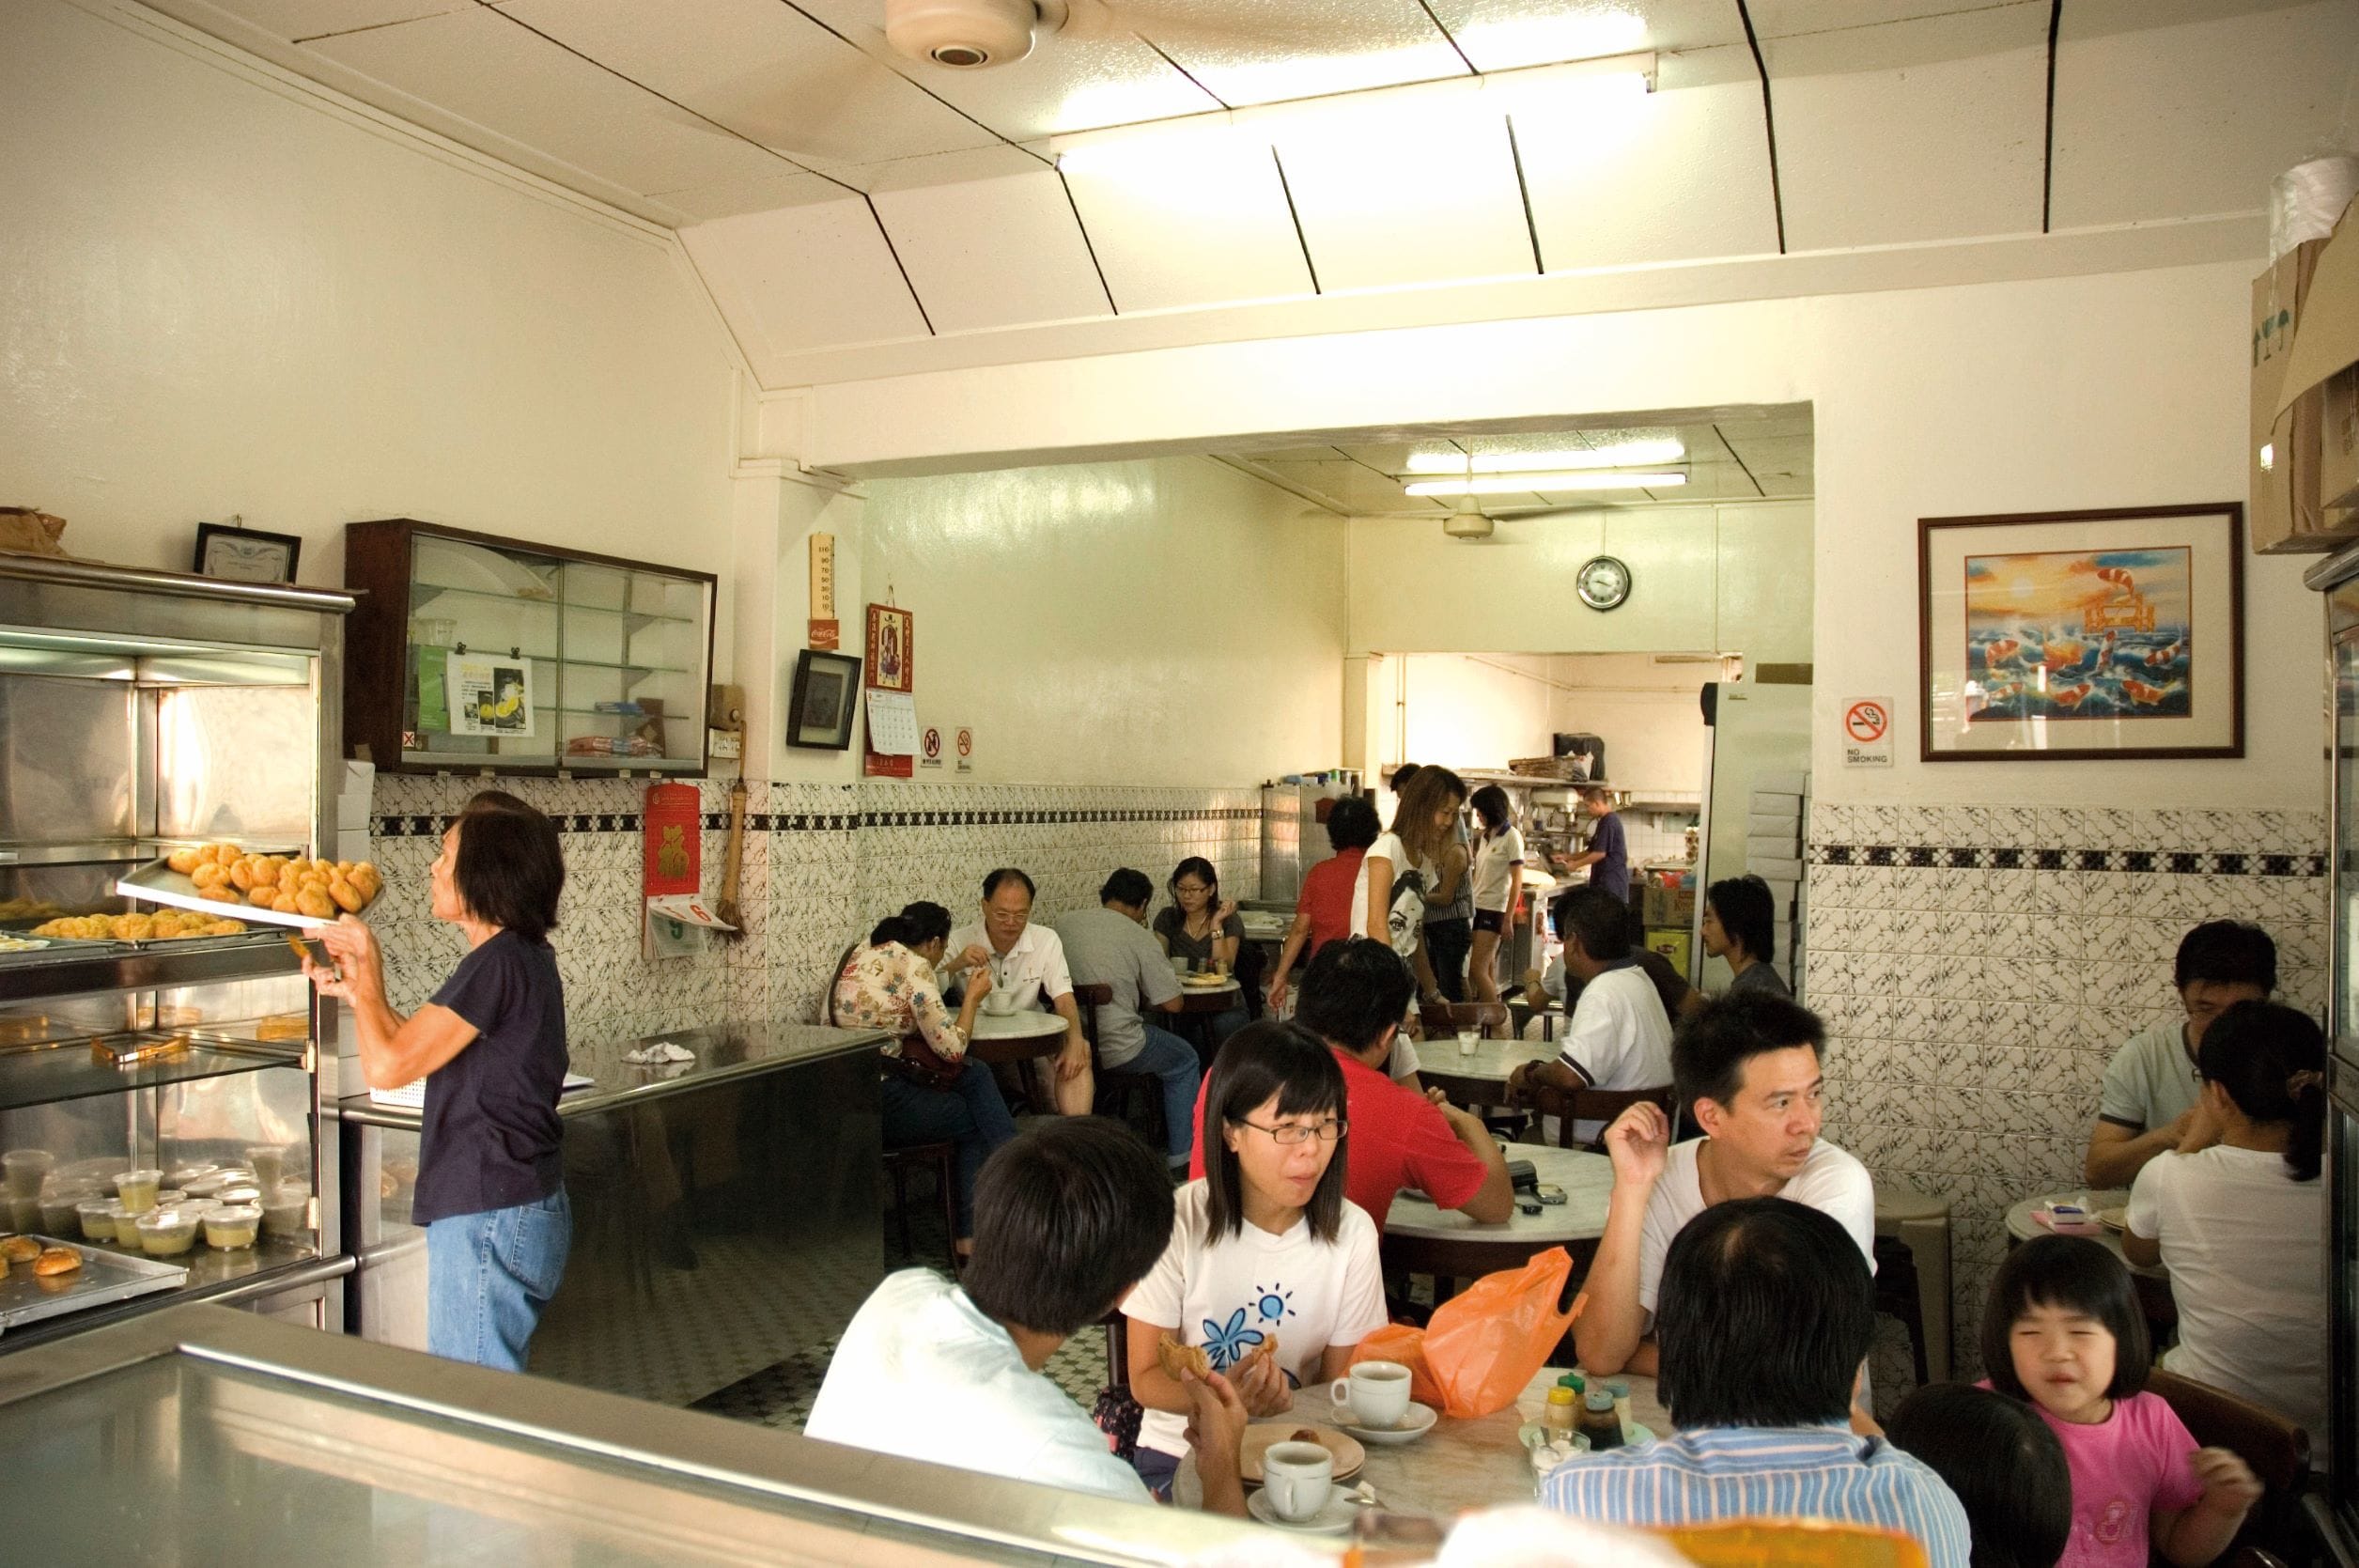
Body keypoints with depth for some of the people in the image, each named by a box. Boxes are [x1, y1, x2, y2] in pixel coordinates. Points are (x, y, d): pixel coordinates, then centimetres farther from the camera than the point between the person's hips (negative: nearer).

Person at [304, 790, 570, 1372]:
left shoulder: (497, 964, -19)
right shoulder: (525, 958, 12)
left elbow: (387, 1065, -19)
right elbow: (421, 1052, 18)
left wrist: (368, 969, -5)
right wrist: (357, 990, 15)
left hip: (488, 1220, -10)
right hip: (530, 1210, 10)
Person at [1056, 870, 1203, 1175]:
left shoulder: (1064, 923, 5)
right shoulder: (1139, 937, -10)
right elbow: (1172, 1003, -7)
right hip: (1114, 1049, -6)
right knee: (1185, 1061, 20)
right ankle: (1180, 1158, 22)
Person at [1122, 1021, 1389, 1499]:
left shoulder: (1352, 1231, -4)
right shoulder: (1178, 1222, -12)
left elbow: (1340, 1381, 3)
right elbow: (1146, 1378, -6)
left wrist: (1282, 1403, -19)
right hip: (1182, 1455, -3)